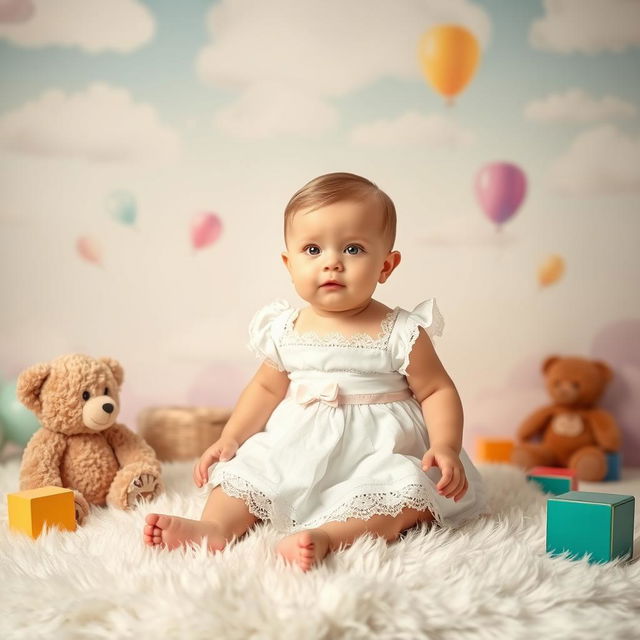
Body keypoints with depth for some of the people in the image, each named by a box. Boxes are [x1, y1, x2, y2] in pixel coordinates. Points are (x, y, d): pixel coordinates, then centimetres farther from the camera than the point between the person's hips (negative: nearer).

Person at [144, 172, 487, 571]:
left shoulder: (401, 333, -8)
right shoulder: (286, 330, 3)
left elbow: (438, 391, -4)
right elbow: (267, 388, 14)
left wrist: (445, 447, -21)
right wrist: (229, 439, 5)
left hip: (378, 452, -4)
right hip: (297, 451, 4)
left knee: (410, 495, -30)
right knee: (246, 466, -8)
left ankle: (325, 536, -45)